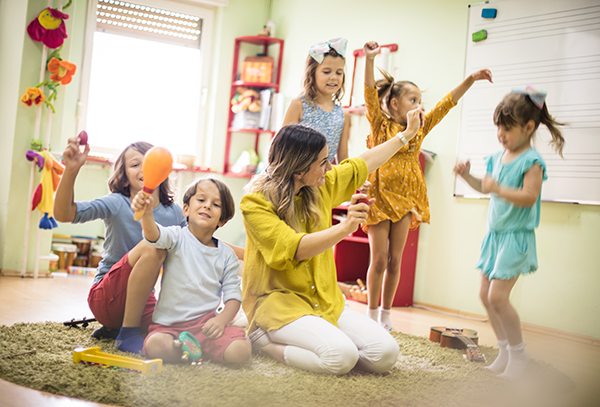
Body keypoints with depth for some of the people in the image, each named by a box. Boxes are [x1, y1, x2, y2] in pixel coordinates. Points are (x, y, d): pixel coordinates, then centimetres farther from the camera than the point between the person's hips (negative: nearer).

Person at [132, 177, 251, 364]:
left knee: (240, 351, -24)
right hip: (169, 324, -2)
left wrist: (222, 319, -14)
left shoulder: (227, 255, 8)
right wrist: (147, 212, -45)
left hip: (206, 321, 2)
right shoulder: (177, 238, 0)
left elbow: (233, 295, 7)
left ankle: (194, 347, 3)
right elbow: (154, 236, -23)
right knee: (156, 346, -34)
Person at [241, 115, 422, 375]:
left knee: (386, 354, -13)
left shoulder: (322, 187, 7)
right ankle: (264, 342, -7)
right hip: (278, 300, -7)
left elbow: (361, 164, 24)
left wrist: (407, 134, 32)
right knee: (342, 356, -31)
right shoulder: (255, 202, -13)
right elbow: (292, 249, -25)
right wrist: (345, 227, -37)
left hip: (325, 301, 7)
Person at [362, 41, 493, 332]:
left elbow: (447, 103, 10)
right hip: (379, 197, -4)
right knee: (379, 260, 0)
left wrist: (470, 80, 4)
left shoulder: (420, 129, 10)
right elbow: (371, 95, -16)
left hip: (405, 200, 4)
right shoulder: (380, 125, -2)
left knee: (395, 261, 8)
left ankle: (386, 314, 18)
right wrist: (369, 60, -28)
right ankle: (372, 314, 13)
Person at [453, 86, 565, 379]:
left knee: (497, 296, -14)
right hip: (495, 234, 9)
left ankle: (519, 353, 5)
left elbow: (529, 197, -25)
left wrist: (500, 189, -36)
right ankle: (505, 350, 24)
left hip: (516, 236, -9)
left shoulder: (531, 161, -14)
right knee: (485, 294, 10)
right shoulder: (497, 158, 10)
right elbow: (485, 187, 23)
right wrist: (467, 176, 7)